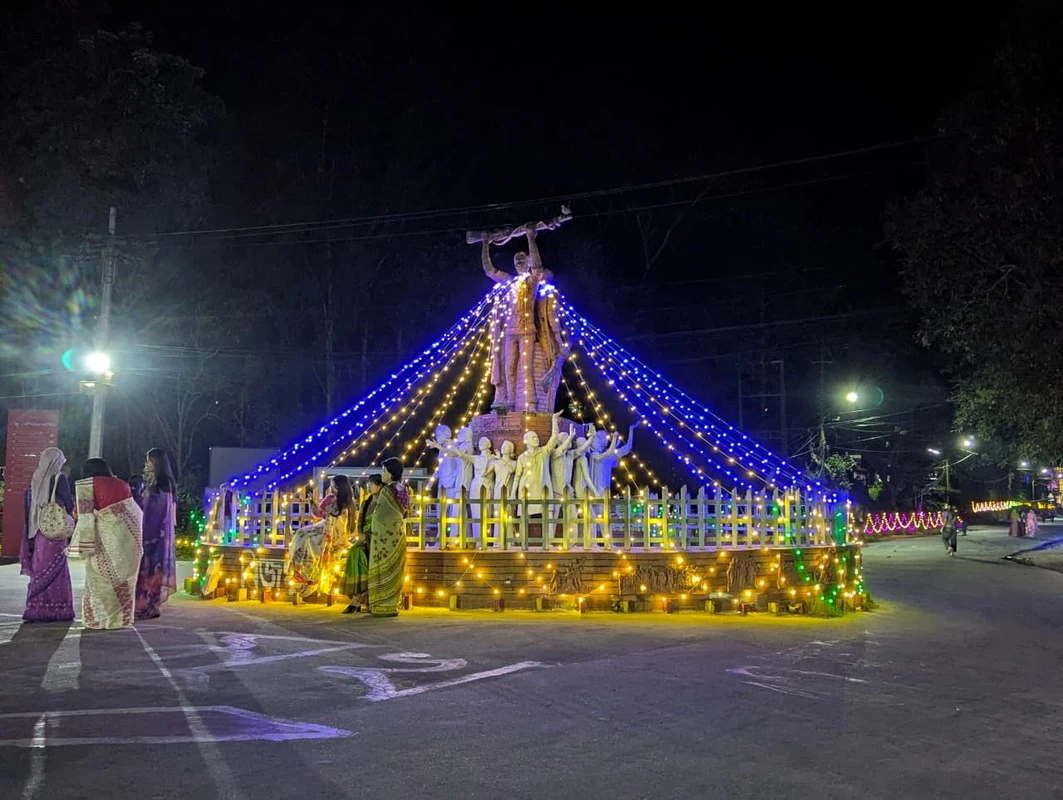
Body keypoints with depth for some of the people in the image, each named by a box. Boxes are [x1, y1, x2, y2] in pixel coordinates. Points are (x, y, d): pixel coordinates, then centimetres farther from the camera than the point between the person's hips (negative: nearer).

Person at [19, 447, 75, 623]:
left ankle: (37, 608, 13)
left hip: (38, 531, 5)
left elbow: (30, 506, 11)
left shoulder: (36, 479, 8)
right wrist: (71, 499, 12)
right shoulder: (59, 479, -8)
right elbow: (69, 506, -8)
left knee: (40, 569, 10)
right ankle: (56, 610, -1)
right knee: (55, 570, -1)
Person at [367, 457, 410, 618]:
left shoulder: (386, 490, -16)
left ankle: (384, 606, 0)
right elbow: (406, 513, 15)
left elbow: (378, 515, -11)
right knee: (394, 570, 10)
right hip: (398, 534, 8)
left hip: (385, 535, -8)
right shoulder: (403, 490, 8)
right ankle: (393, 604, 12)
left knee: (383, 570, -2)